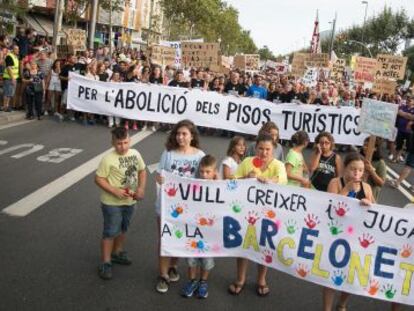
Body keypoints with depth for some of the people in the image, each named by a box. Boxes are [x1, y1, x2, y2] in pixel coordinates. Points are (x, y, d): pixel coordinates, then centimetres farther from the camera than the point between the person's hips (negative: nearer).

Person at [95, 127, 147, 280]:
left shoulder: (135, 154, -4)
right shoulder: (108, 159, -21)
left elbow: (142, 171, 8)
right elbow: (99, 179, -16)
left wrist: (141, 188, -7)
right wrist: (115, 191, -25)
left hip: (130, 201, 6)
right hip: (112, 203, -6)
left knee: (123, 229, 23)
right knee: (110, 232, 2)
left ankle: (117, 253, 44)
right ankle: (105, 263, 16)